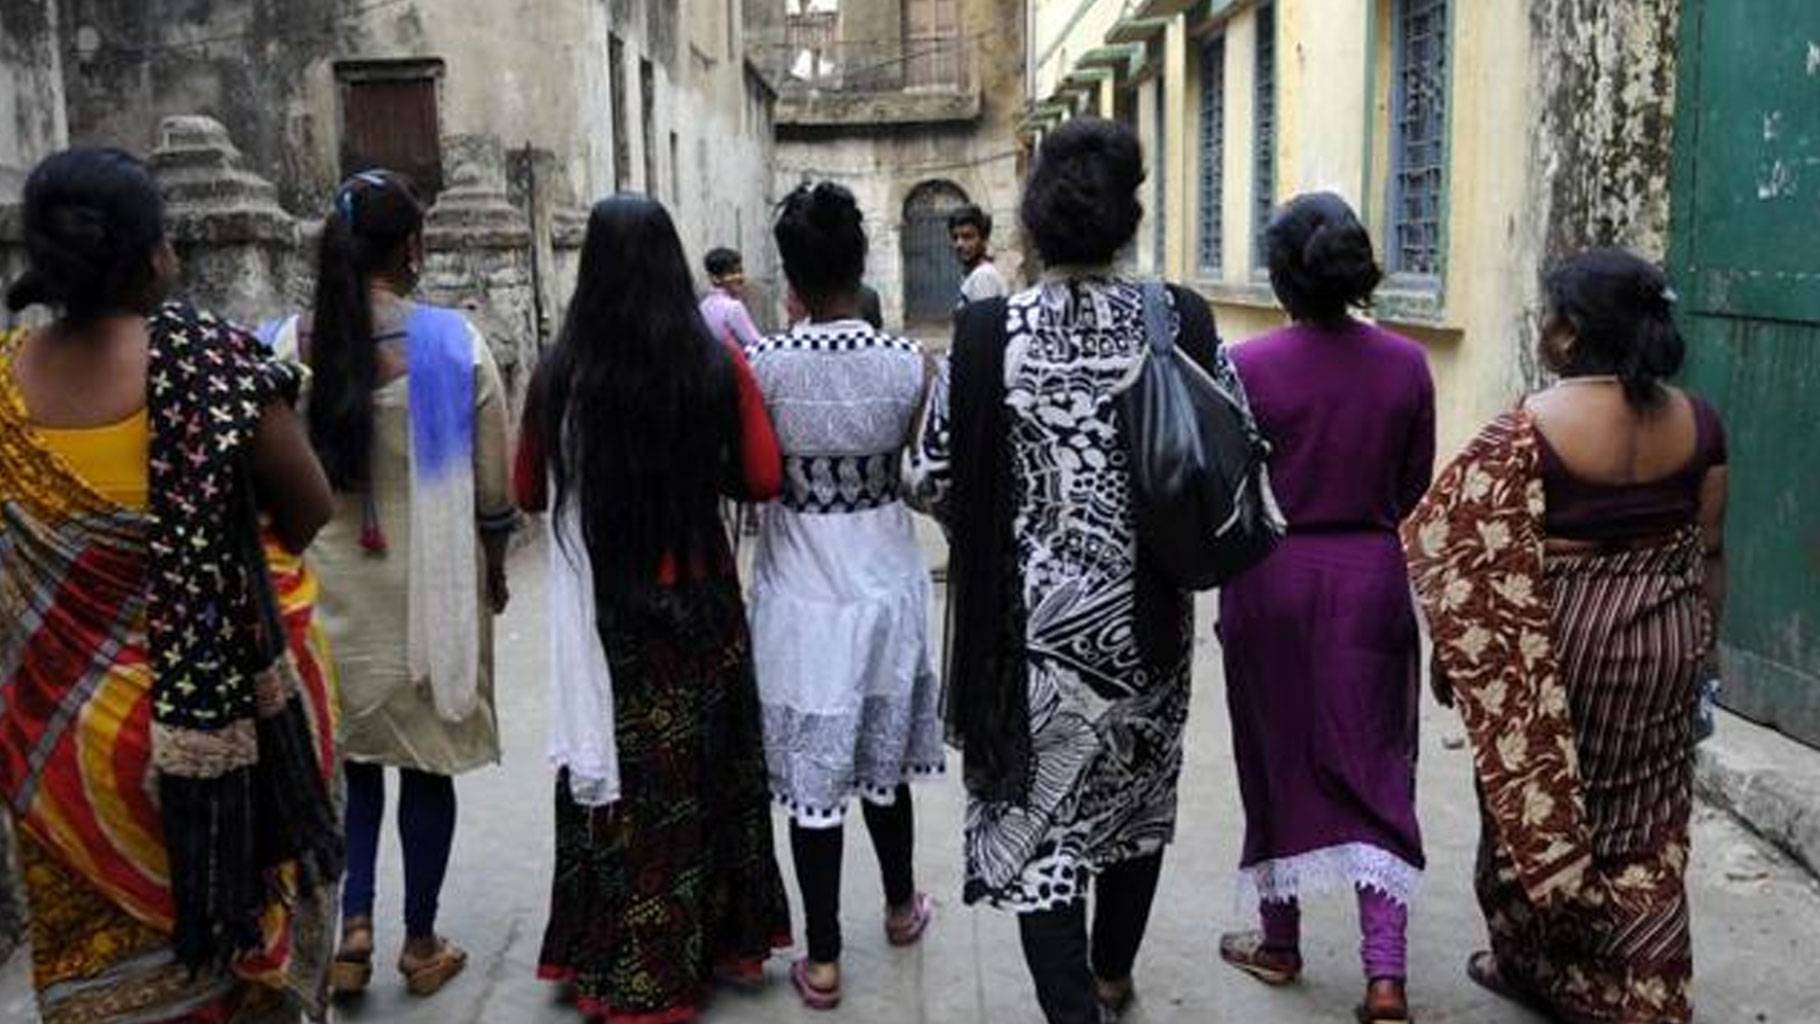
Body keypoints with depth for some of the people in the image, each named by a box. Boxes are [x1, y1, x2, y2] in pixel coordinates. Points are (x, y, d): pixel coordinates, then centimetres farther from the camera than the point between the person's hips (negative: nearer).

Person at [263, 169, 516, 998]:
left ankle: (353, 916, 7)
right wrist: (493, 565, 11)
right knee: (426, 757, 10)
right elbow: (493, 483, -5)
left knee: (347, 752, 19)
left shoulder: (288, 344, -5)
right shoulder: (452, 343, -12)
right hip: (430, 582, -2)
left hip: (326, 582, 2)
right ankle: (422, 943, 20)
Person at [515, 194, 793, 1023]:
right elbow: (763, 479, -4)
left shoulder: (562, 371, -9)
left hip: (602, 607, -1)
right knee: (703, 767, 17)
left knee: (618, 771, 11)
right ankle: (709, 939, 32)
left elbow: (529, 492, 2)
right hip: (700, 598, 1)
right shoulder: (717, 362, -9)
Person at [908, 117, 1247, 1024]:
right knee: (1138, 793, 23)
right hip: (1147, 614, 3)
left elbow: (930, 481, -6)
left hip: (1032, 617, -3)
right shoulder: (1184, 323, -7)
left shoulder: (986, 334, -11)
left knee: (1040, 812, 7)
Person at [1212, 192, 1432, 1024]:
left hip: (1272, 580, -1)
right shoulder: (1405, 364, -4)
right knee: (1372, 768, 8)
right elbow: (1414, 485, 5)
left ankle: (1279, 941, 28)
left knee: (1279, 761, 14)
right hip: (1370, 579, 2)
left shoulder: (1249, 366, -12)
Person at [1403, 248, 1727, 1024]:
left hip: (1558, 638, -4)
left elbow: (1457, 543, -15)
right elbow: (1708, 551, 4)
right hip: (1662, 636, 5)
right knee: (1641, 821, 14)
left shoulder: (1532, 425, -17)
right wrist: (1699, 644, 15)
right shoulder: (1696, 421, -2)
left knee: (1540, 789, 14)